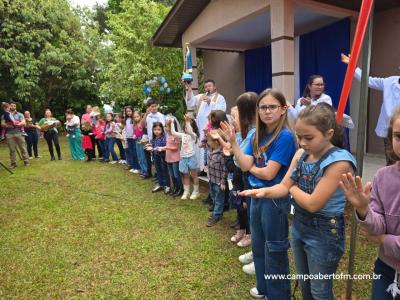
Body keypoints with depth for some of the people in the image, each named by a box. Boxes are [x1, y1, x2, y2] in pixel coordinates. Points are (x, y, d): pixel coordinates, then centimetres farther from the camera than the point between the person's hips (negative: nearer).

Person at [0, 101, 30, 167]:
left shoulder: (20, 114, 10)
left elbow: (23, 123, -3)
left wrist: (16, 124, -19)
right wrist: (7, 125, -16)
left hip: (19, 133, -1)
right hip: (9, 134, 1)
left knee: (23, 148, -1)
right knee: (12, 150, 2)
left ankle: (26, 161, 3)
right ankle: (13, 163, 7)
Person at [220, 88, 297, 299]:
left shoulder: (285, 136, -19)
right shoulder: (255, 135, 2)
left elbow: (269, 173, -22)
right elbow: (245, 165, -7)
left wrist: (250, 167, -5)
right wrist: (232, 141, -15)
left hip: (275, 199, -8)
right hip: (256, 196, 8)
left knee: (275, 251, 10)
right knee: (258, 246, 23)